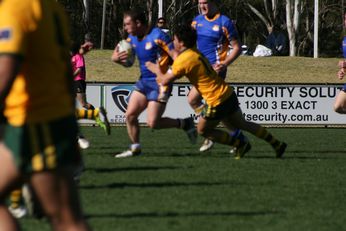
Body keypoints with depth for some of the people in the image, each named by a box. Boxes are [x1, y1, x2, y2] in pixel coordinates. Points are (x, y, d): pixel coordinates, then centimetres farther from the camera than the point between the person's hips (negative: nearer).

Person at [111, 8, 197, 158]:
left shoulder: (157, 36, -19)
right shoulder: (132, 38, 6)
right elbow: (128, 62, 15)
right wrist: (115, 58, -8)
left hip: (159, 83, -8)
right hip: (144, 82, 8)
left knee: (153, 123, -11)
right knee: (130, 115, 1)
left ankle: (184, 124, 9)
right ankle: (135, 148, 15)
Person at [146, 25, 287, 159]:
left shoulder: (183, 60, -15)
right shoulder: (195, 53, 11)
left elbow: (165, 81, -10)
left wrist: (155, 69, 8)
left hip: (217, 101, -8)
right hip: (229, 94, 8)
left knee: (203, 130, 11)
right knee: (241, 124, 21)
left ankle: (240, 144, 11)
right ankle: (277, 144, 23)